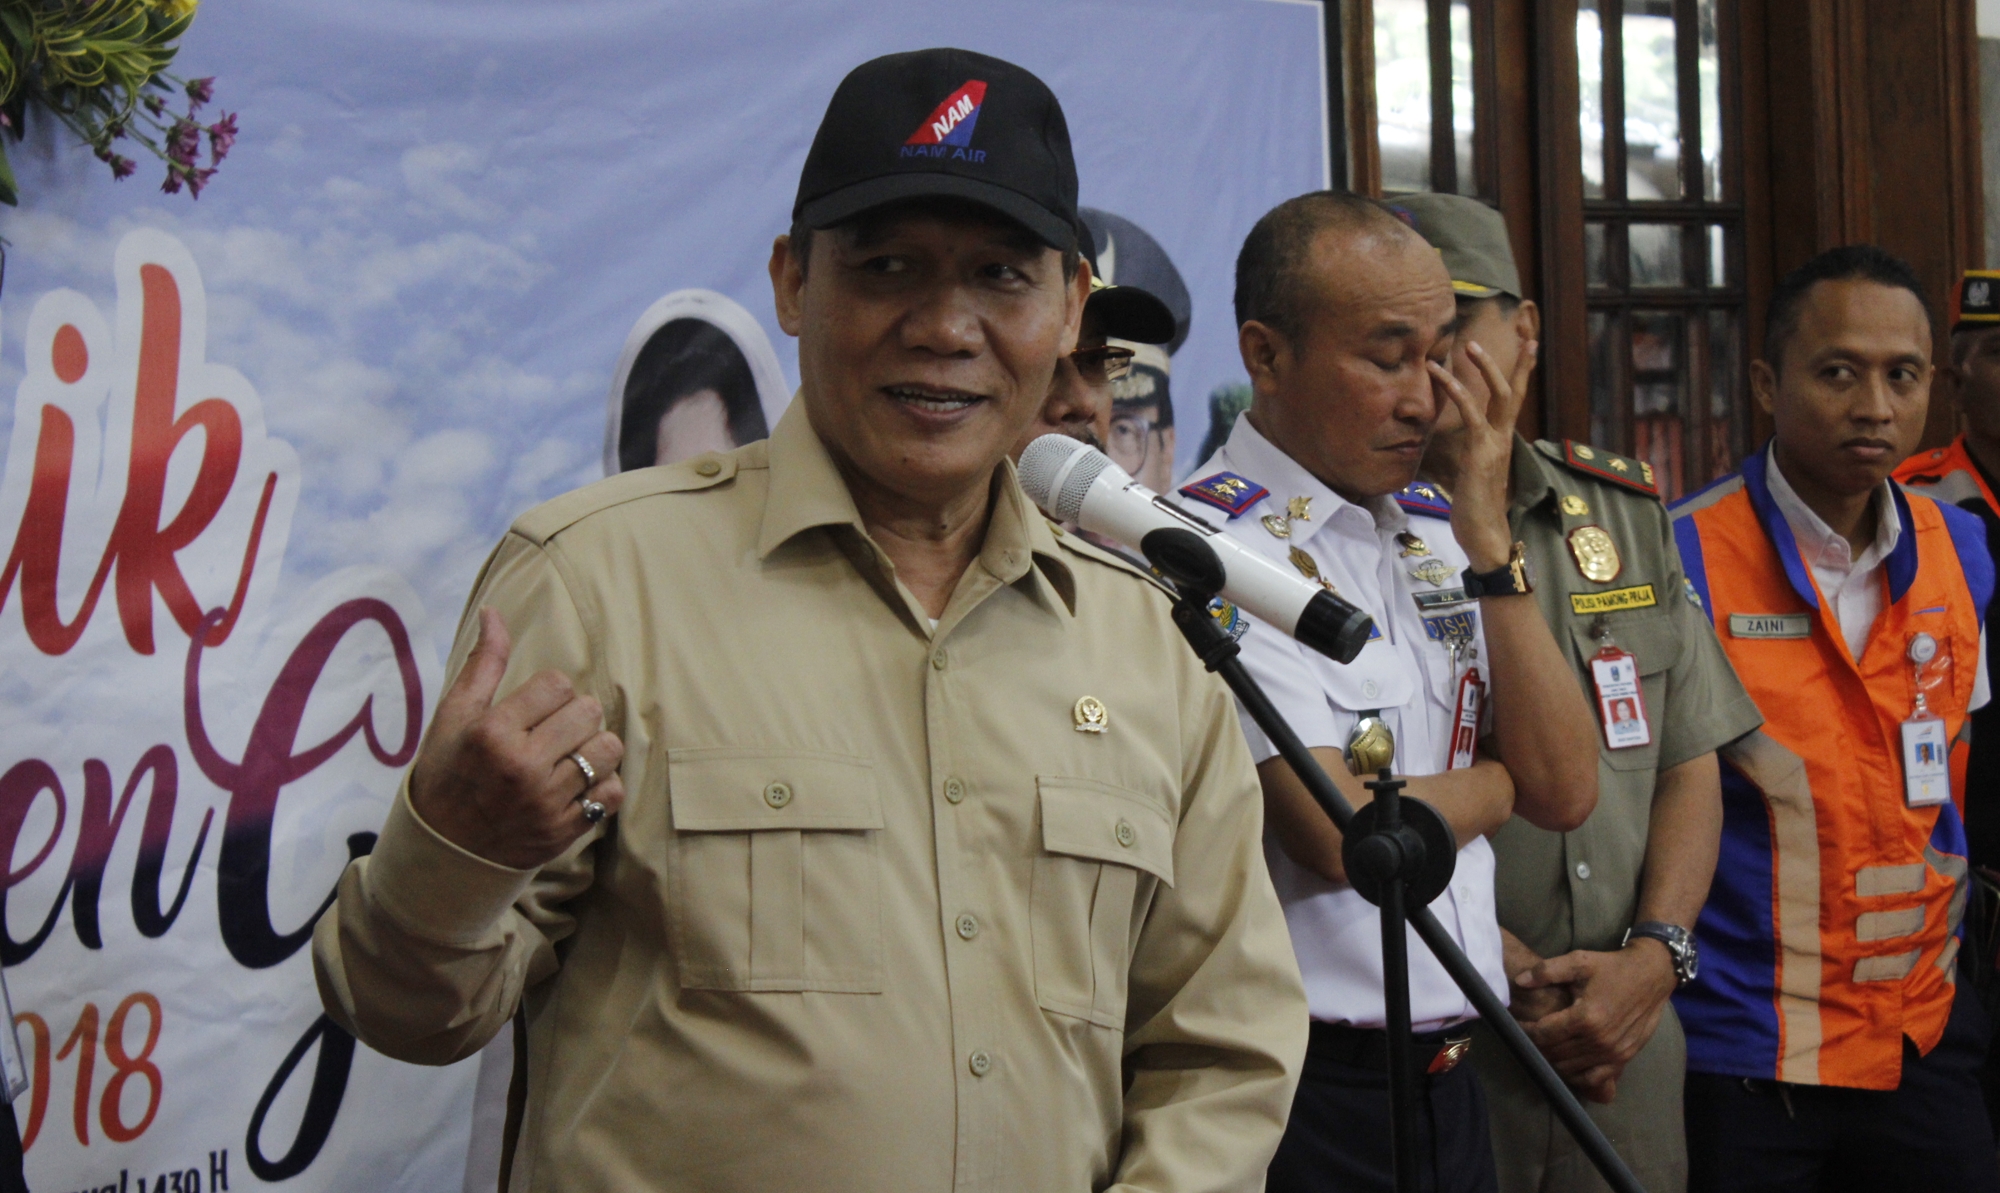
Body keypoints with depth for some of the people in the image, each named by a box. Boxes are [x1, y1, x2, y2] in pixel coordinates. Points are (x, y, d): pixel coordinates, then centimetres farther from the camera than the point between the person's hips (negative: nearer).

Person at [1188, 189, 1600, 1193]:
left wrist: (1488, 542, -5)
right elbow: (1340, 832, -20)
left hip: (1447, 1072, 7)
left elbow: (1566, 791, 2)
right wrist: (1500, 783, -1)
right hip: (1305, 1089, -7)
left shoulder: (1435, 529, 9)